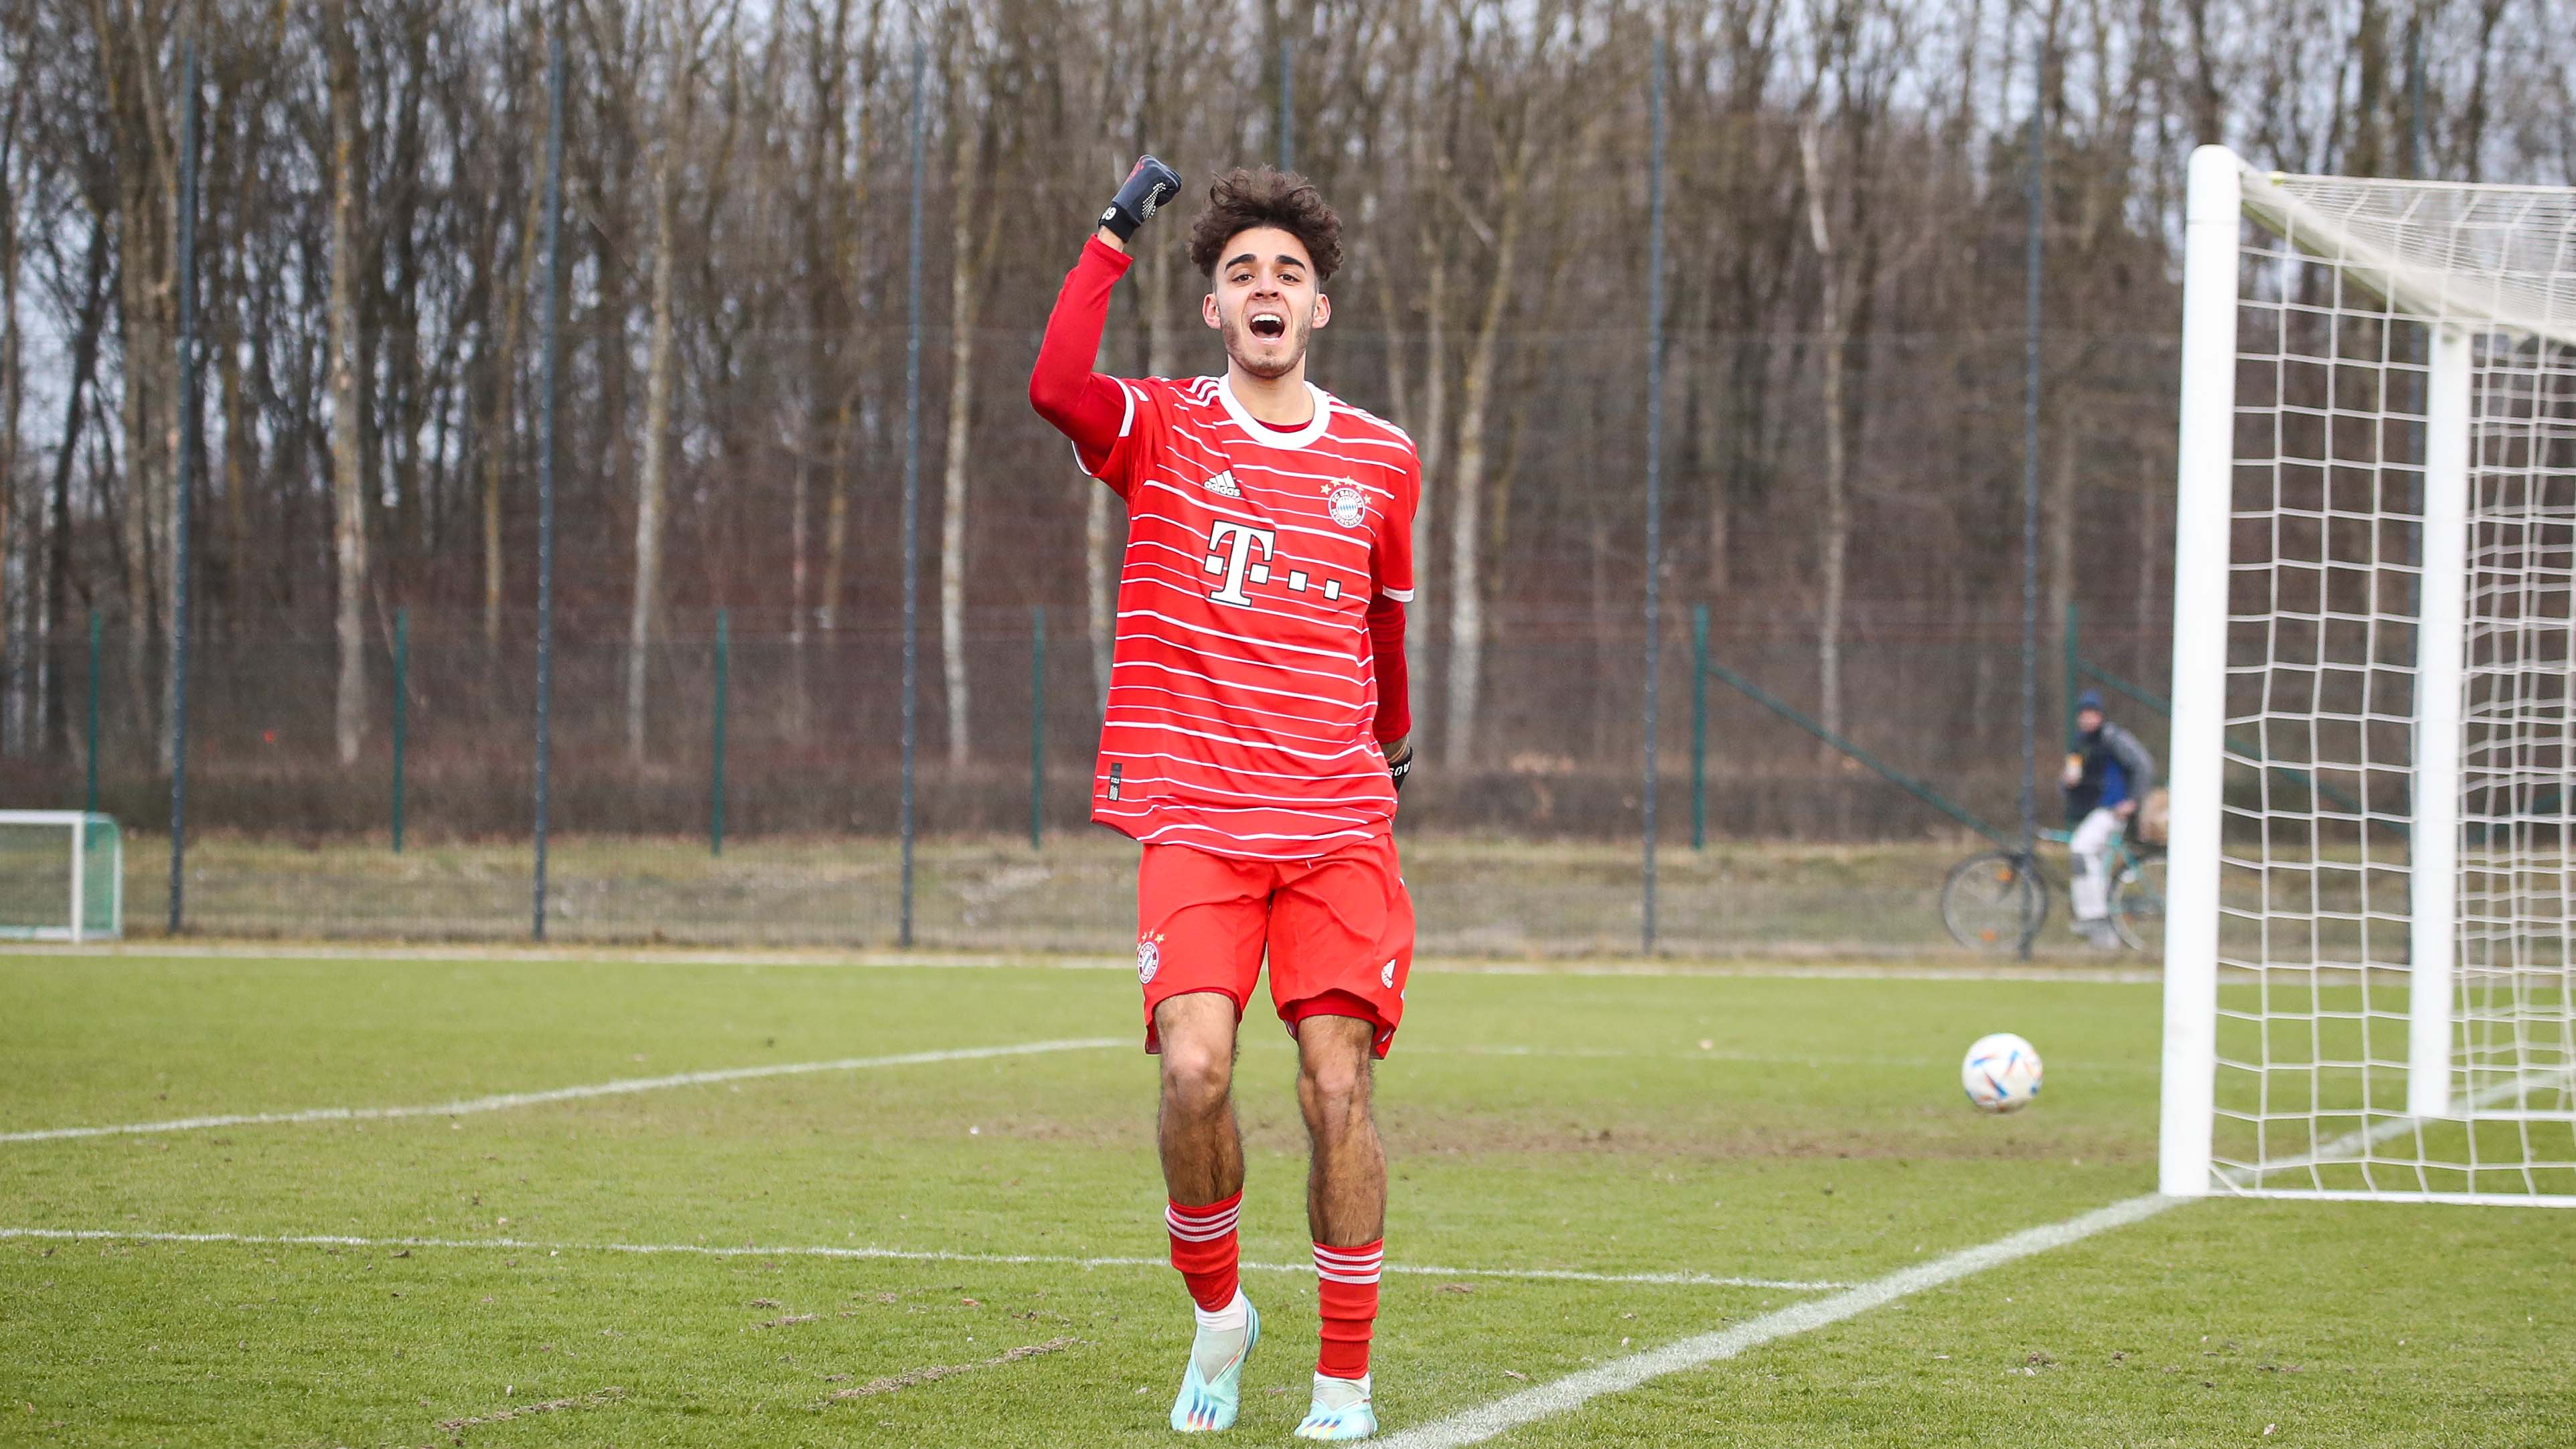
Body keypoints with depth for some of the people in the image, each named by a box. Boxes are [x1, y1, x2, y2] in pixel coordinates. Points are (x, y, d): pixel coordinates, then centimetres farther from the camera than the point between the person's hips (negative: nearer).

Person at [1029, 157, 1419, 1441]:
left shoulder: (1382, 463, 10)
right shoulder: (1163, 431, 3)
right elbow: (1057, 385, -20)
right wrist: (1117, 232, -15)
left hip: (1337, 826, 2)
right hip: (1193, 822, -2)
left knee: (1337, 1089, -7)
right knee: (1194, 1070, -18)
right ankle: (1216, 1313, 8)